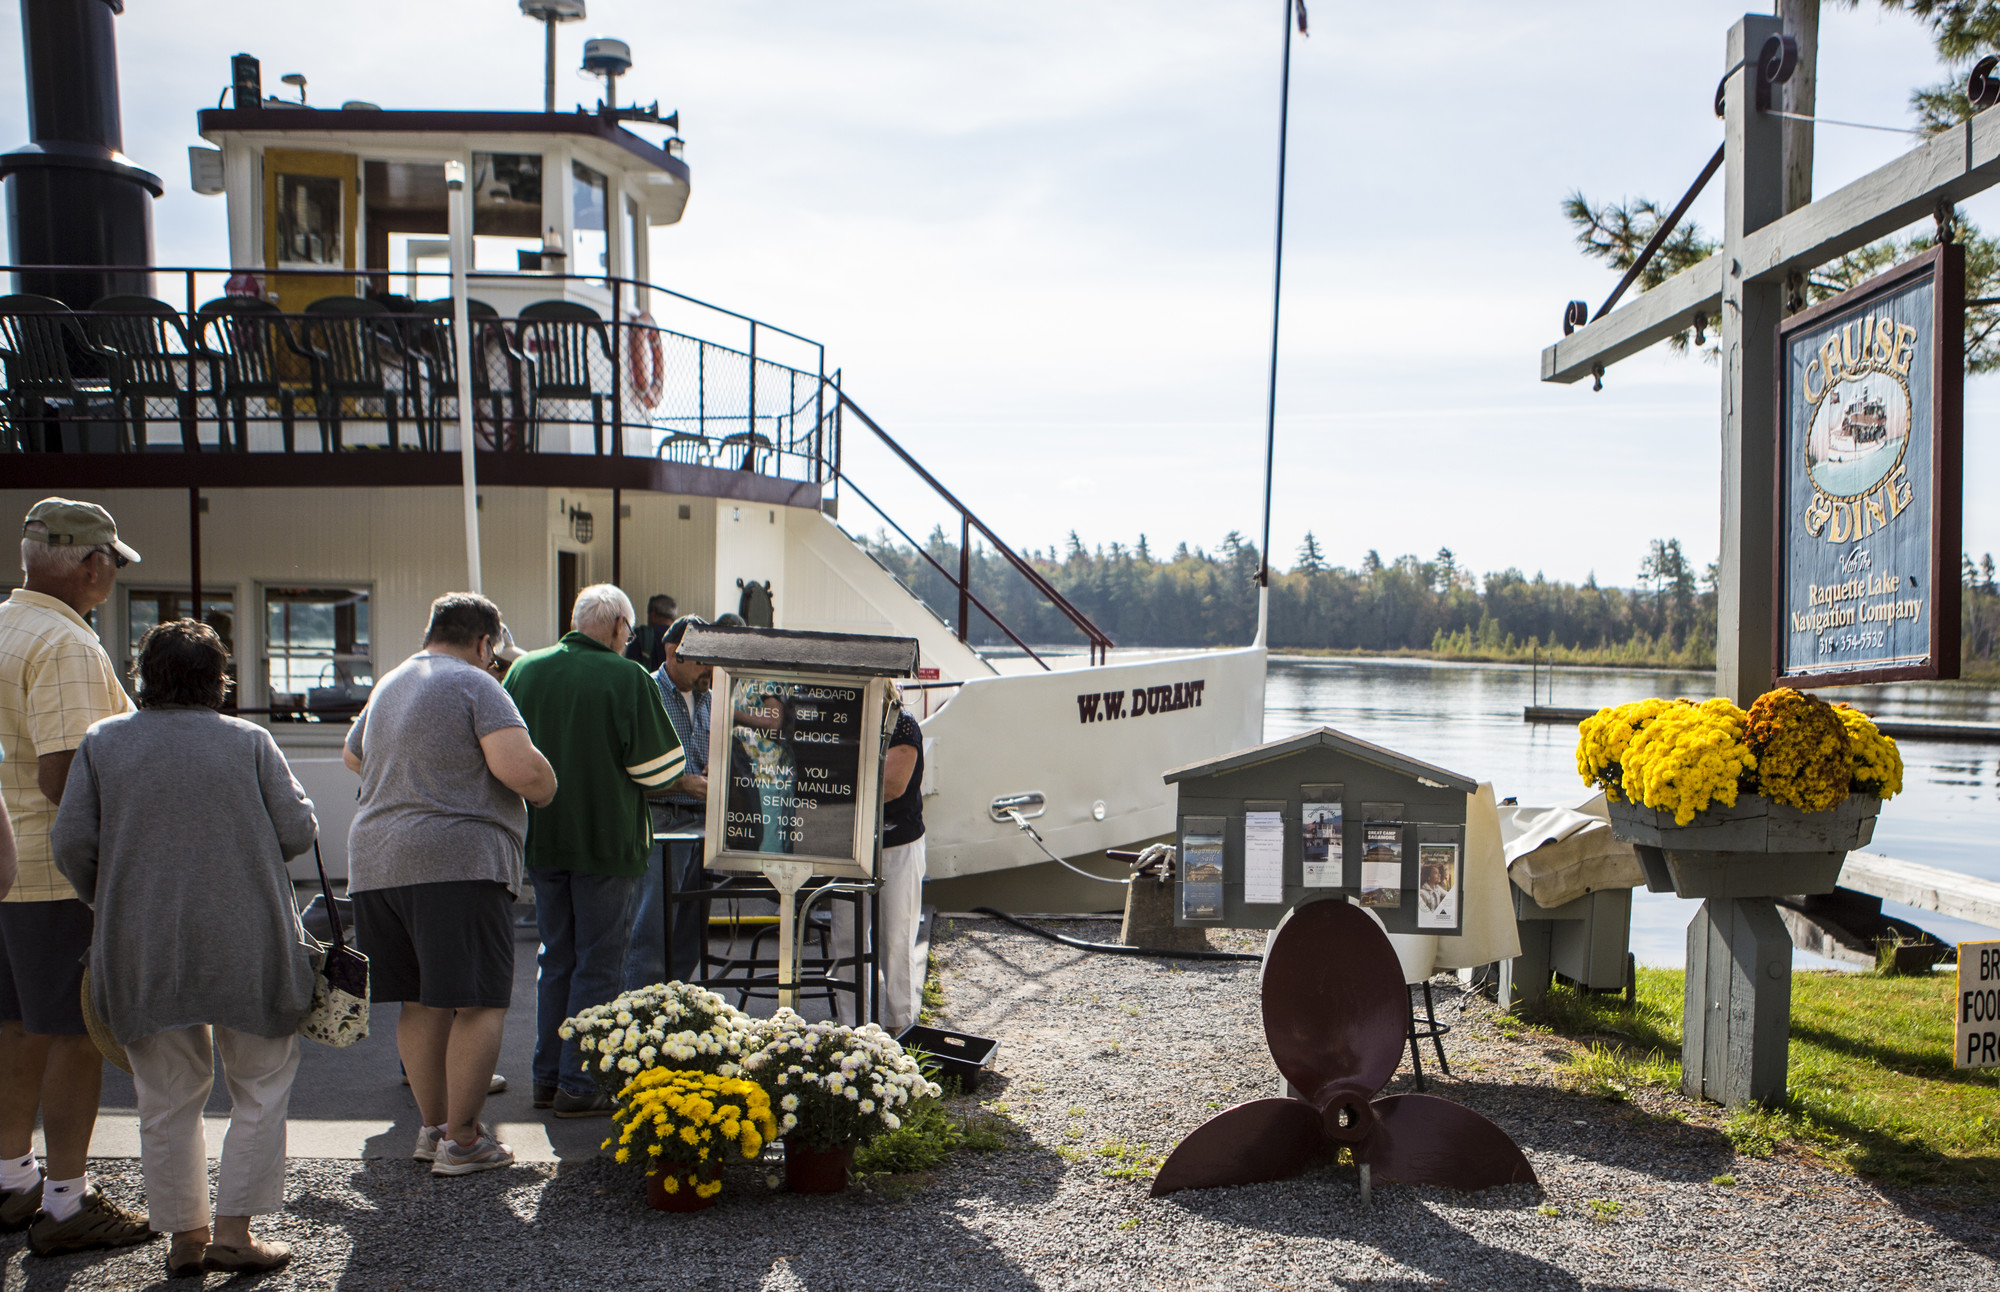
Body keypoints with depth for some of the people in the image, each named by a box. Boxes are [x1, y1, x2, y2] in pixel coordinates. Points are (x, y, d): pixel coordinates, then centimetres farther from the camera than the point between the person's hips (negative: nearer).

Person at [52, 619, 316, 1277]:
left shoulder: (103, 742, 3)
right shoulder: (250, 741, -2)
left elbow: (71, 841, -1)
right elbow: (298, 831, -3)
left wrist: (109, 904, 16)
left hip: (142, 952, 2)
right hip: (244, 945, -2)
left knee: (167, 1099, 13)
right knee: (261, 1087, 10)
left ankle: (184, 1236, 20)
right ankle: (233, 1232, 8)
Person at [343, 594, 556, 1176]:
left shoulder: (387, 686, 20)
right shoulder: (475, 685, -5)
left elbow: (352, 756, 37)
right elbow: (518, 766, -18)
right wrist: (545, 789, 2)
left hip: (375, 859, 8)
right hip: (458, 860, -8)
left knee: (419, 1002, 14)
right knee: (479, 1002, -2)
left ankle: (432, 1127, 21)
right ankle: (462, 1140, 0)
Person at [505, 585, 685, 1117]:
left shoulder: (524, 670, 2)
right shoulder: (628, 679, -14)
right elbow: (659, 767, -13)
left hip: (541, 839, 5)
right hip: (606, 841, -5)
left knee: (555, 958, 17)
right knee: (598, 964, 4)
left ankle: (548, 1077, 23)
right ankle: (579, 1084, 6)